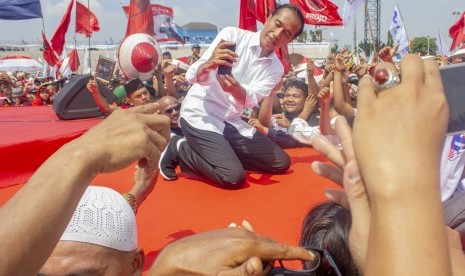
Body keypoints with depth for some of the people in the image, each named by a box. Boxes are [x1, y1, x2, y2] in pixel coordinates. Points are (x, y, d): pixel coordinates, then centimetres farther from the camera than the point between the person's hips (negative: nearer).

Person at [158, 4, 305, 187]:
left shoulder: (276, 68, 3)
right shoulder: (232, 35, -9)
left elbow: (252, 100, -17)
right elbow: (193, 76, -16)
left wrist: (237, 90, -41)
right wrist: (209, 65, -40)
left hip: (232, 122, 6)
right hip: (200, 115, -6)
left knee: (281, 163, 2)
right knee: (234, 178, -23)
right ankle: (180, 150, 0)